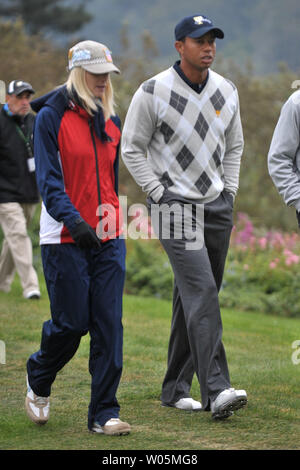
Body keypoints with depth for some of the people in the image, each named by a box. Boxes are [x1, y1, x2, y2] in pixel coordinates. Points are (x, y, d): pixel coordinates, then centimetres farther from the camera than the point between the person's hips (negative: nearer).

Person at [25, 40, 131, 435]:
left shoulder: (110, 121, 12)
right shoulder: (51, 117, -6)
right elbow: (49, 180, -13)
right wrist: (74, 221, -26)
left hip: (108, 239, 5)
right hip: (65, 239, -5)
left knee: (109, 324, -3)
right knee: (71, 323, -3)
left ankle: (104, 413, 1)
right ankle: (38, 379, 28)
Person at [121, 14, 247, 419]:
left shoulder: (227, 91, 8)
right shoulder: (153, 92, -8)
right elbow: (132, 148, -2)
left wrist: (229, 192, 11)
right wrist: (159, 194, -9)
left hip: (218, 206, 6)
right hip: (175, 205, -6)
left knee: (196, 298, 9)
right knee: (201, 290, -19)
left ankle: (176, 389, 19)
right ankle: (216, 390, -24)